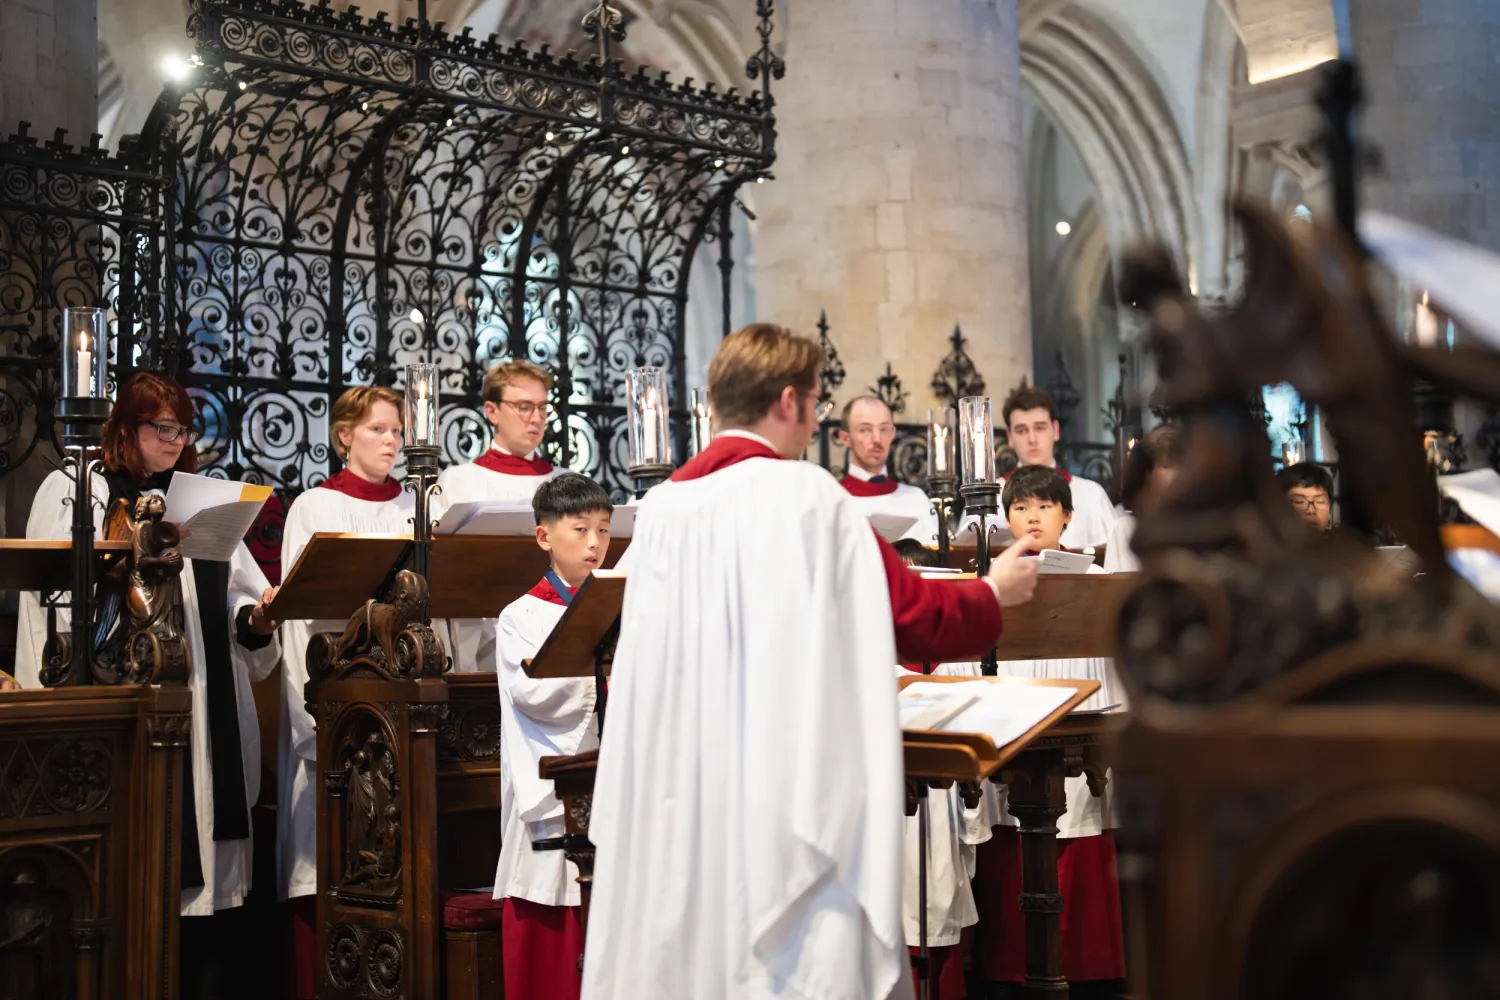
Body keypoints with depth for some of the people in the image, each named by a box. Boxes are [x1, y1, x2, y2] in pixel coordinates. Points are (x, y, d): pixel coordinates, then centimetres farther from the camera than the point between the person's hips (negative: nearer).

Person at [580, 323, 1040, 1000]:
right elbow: (912, 619, -3)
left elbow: (630, 674, 13)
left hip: (676, 796, 6)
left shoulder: (660, 507, 5)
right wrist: (992, 592, 14)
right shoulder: (808, 496, -10)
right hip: (794, 785, -6)